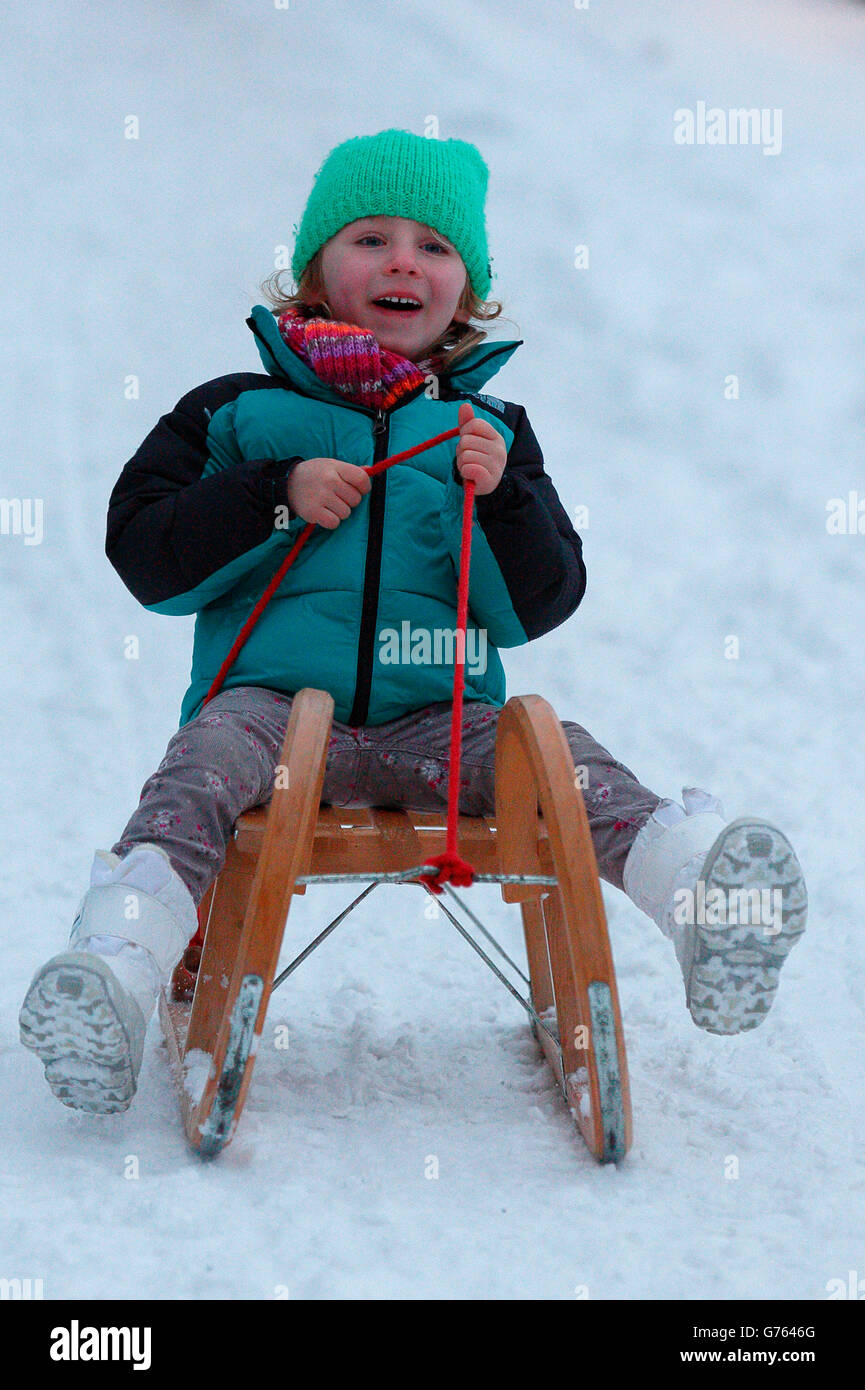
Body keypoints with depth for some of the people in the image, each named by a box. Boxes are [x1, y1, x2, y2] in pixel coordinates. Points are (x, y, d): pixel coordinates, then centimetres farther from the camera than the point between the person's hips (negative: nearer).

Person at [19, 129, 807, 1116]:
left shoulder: (487, 428, 17)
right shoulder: (239, 410, 13)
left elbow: (539, 607, 10)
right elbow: (142, 552, 5)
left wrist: (499, 498, -8)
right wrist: (277, 499, -6)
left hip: (435, 724, 1)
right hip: (270, 700, -1)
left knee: (561, 761, -27)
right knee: (207, 757, -33)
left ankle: (699, 886, -49)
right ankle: (119, 962, -52)